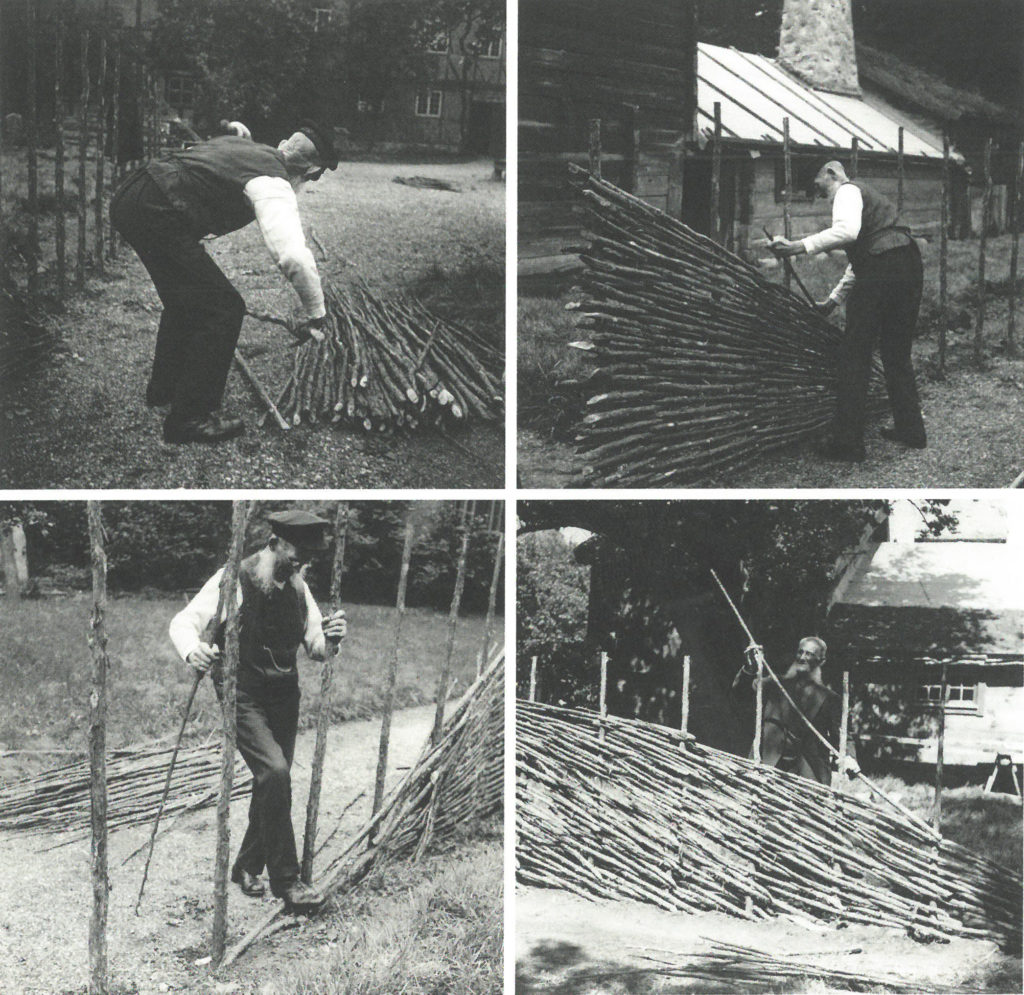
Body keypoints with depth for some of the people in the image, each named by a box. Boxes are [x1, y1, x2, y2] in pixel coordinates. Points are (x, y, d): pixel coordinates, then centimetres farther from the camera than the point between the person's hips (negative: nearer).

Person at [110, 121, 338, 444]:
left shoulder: (242, 144, 19)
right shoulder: (274, 185, -9)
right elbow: (295, 257, -20)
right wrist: (316, 314, -10)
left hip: (126, 197, 10)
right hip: (157, 213, -10)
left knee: (184, 298, 29)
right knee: (223, 308, -3)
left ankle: (164, 389, 46)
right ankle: (191, 418, 4)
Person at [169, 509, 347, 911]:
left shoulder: (298, 588, 5)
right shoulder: (234, 581, -14)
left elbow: (316, 648, 6)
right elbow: (184, 621, -17)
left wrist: (329, 637, -18)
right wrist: (193, 651, -39)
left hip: (285, 695, 7)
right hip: (244, 696, -6)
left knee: (272, 783, 11)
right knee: (275, 771, -22)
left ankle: (248, 866, 32)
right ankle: (285, 878, -13)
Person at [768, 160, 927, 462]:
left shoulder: (847, 191, 1)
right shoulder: (865, 194, 32)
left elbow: (847, 231, -22)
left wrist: (800, 246, -24)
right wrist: (833, 300, 42)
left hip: (882, 271, -9)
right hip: (908, 266, 9)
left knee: (855, 357, -4)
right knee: (897, 354, 21)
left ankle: (847, 443, -4)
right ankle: (910, 429, 26)